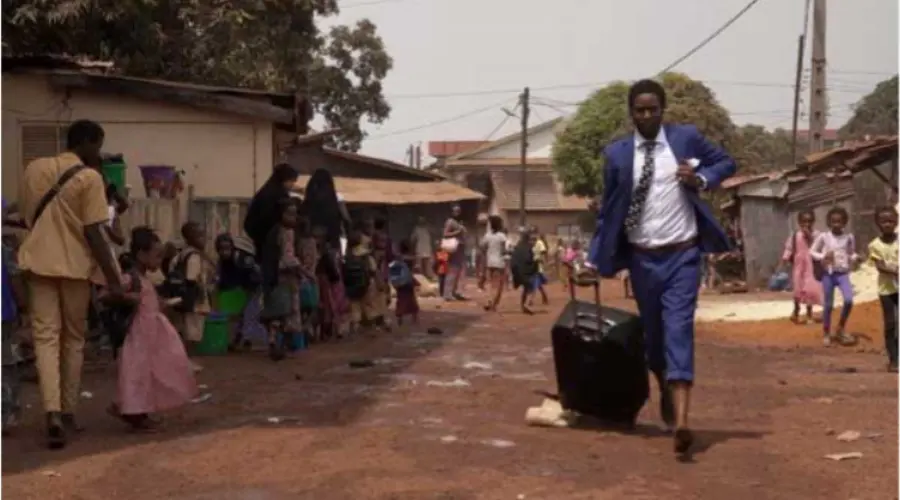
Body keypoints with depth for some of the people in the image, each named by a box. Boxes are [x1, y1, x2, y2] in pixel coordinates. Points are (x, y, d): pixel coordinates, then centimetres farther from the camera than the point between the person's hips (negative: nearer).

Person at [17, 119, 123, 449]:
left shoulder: (33, 169, 8)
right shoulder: (89, 178, -9)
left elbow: (25, 217, 16)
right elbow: (94, 233, -13)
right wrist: (113, 278, -12)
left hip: (38, 263, 3)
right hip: (74, 265, -3)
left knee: (45, 337, -1)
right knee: (73, 339, 11)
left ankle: (53, 412, -18)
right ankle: (68, 413, 16)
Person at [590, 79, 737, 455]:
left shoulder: (687, 138, -1)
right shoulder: (617, 153, 1)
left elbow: (727, 162, 11)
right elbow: (608, 209, 6)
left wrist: (702, 179, -10)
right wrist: (595, 259, 3)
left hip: (682, 256, -2)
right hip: (642, 258, 2)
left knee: (679, 330, -12)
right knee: (652, 331, 14)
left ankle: (681, 421, -20)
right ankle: (666, 392, 40)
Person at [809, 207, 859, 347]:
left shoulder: (849, 237, 1)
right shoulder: (823, 236, -4)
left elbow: (851, 254, 12)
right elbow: (812, 251, 3)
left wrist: (856, 258, -10)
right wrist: (823, 257, -15)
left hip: (843, 274, 1)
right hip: (828, 274, -1)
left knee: (849, 300, -17)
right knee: (828, 305, 5)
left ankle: (841, 329, 4)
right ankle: (826, 333, 22)